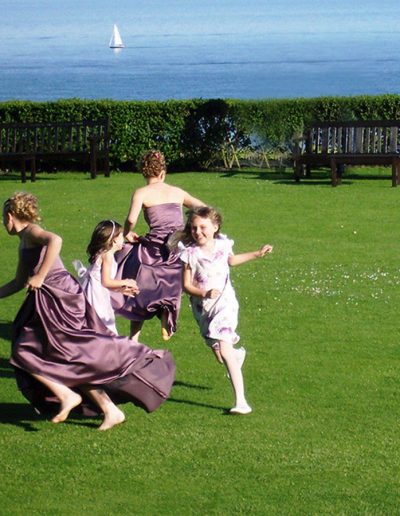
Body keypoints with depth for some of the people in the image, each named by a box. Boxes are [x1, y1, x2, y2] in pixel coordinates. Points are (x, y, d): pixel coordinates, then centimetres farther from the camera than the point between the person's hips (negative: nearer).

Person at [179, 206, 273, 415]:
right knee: (220, 356, 15)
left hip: (224, 301, -1)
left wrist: (258, 254, 19)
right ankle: (237, 353, 55)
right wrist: (204, 293, -29)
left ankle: (240, 400, -21)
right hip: (202, 306, 1)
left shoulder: (223, 245, -5)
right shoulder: (190, 253, -13)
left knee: (224, 349, -19)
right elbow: (187, 285, -11)